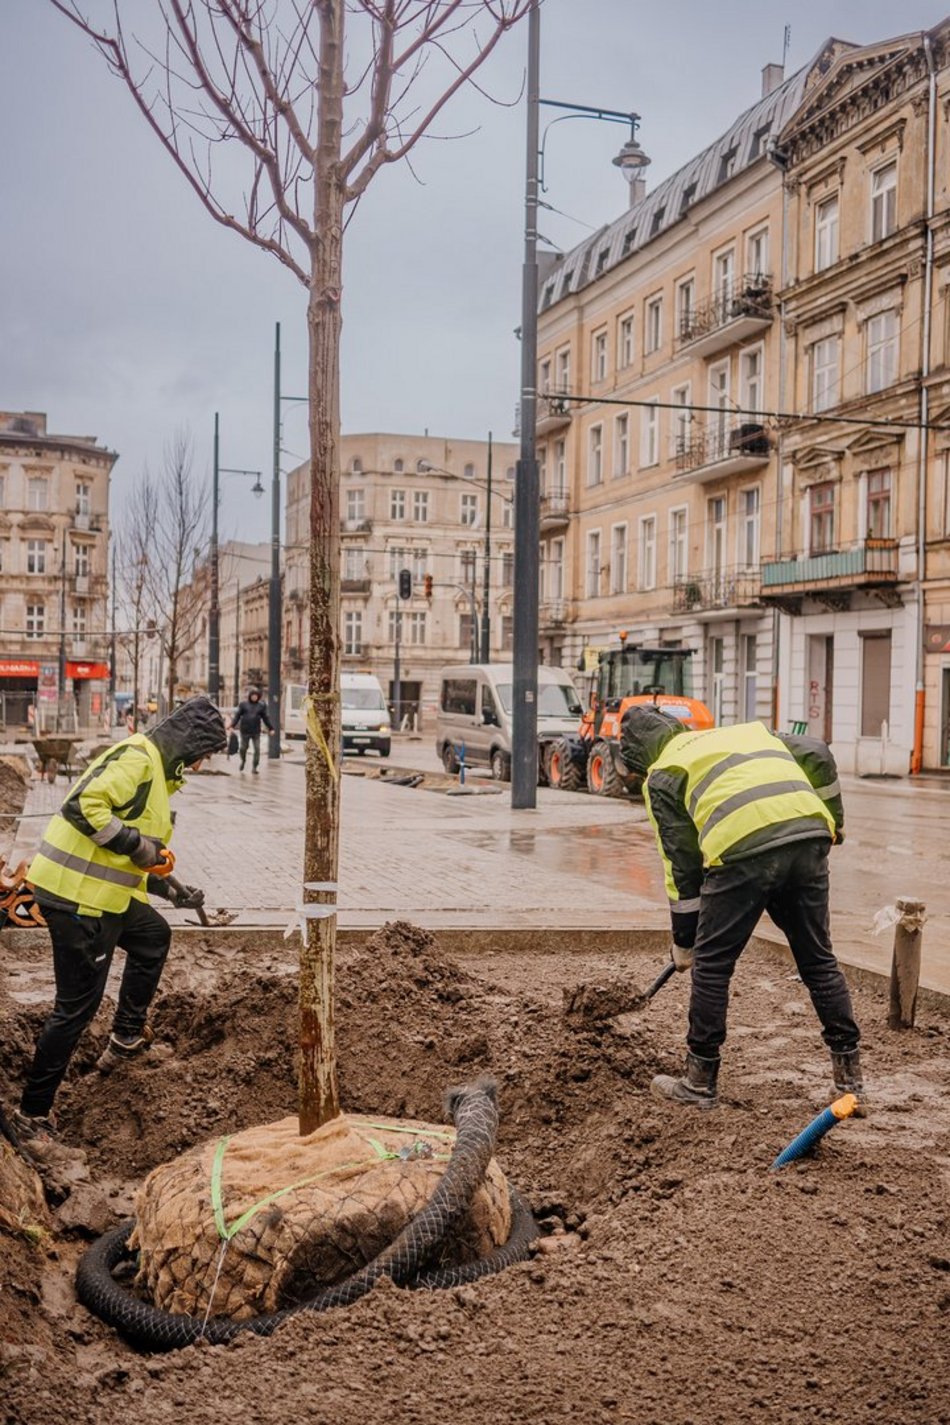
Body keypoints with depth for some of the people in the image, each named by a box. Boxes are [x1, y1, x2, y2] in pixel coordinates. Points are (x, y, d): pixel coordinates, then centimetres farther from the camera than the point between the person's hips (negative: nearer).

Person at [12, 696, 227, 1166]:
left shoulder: (155, 770, 17)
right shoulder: (136, 758, -15)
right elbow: (82, 805, -28)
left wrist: (171, 890, 20)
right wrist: (132, 842, -21)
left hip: (100, 892, 10)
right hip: (76, 896, -10)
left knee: (154, 937, 28)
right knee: (78, 1003, -3)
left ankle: (127, 1038, 37)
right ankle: (33, 1114, 7)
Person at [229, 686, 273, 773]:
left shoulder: (261, 706, 5)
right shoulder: (243, 704, 2)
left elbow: (265, 718, 9)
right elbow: (237, 716, 0)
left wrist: (270, 728, 7)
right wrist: (232, 726, -9)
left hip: (256, 731, 1)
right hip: (245, 731, -1)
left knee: (257, 749, -5)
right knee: (243, 748, 9)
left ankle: (254, 767, 4)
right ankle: (243, 760, 39)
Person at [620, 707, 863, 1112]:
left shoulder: (662, 774, 17)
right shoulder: (749, 730, 31)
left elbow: (681, 861, 14)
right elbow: (817, 756, 20)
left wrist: (683, 942, 23)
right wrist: (831, 820, 32)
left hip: (743, 851, -5)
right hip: (809, 840, 5)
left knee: (712, 964, 9)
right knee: (819, 959, 18)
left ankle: (700, 1082, 17)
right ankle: (849, 1072, 25)